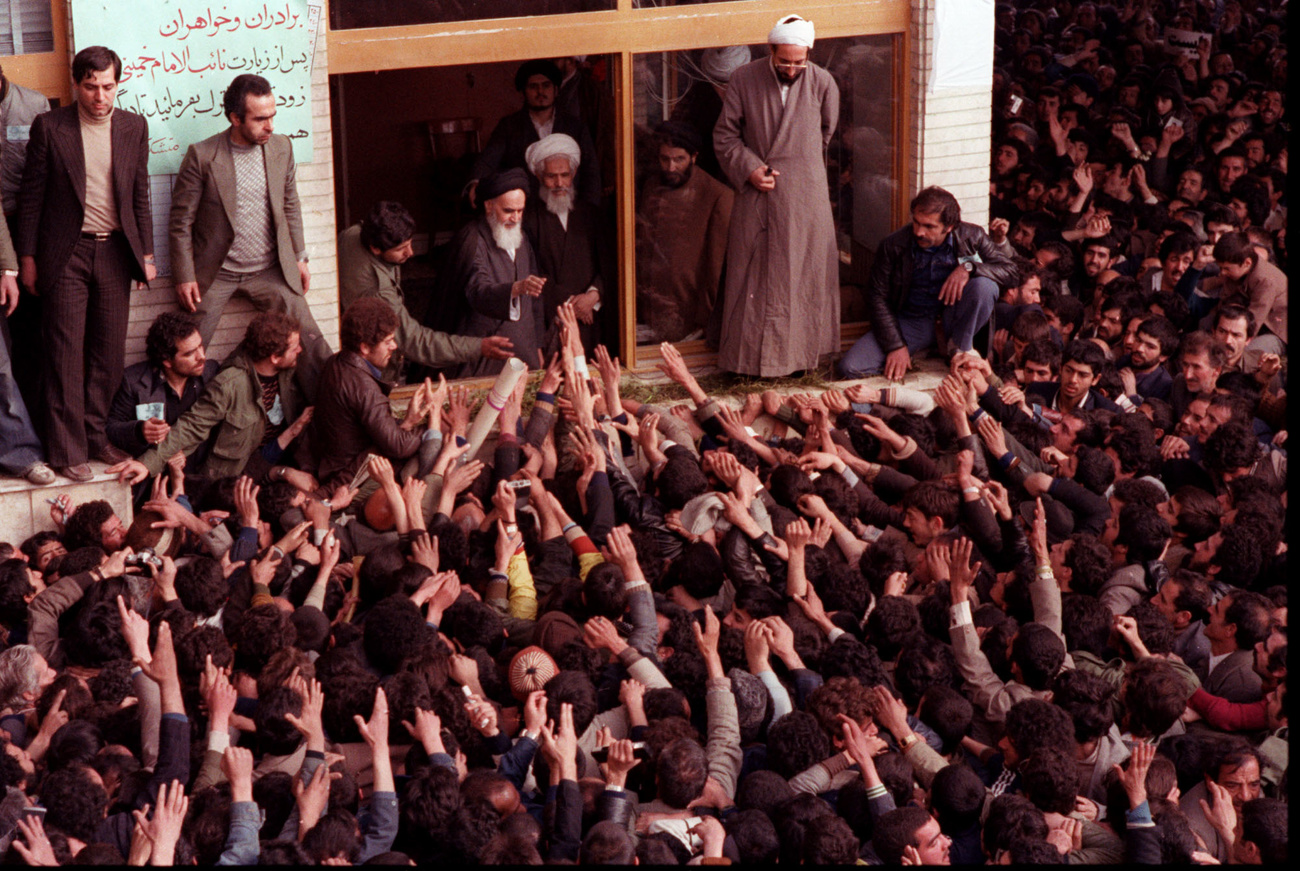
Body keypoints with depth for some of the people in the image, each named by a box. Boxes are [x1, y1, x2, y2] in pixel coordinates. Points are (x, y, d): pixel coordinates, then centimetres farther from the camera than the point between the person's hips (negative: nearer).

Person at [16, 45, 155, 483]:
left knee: (109, 353, 5)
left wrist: (146, 253, 10)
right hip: (67, 253, -3)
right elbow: (32, 196, 0)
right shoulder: (50, 127, -3)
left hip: (115, 251, 3)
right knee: (66, 354, -3)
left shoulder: (134, 127, 7)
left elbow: (140, 196, 12)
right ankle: (68, 451, 0)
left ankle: (96, 436, 18)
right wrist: (27, 257, -1)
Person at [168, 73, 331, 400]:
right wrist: (185, 276, -10)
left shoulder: (281, 147, 1)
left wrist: (298, 257, 13)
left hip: (270, 270, 3)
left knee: (309, 339, -2)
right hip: (215, 273, -3)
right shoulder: (202, 156, -12)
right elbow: (181, 221, -7)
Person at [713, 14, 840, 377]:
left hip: (805, 197, 0)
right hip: (757, 195, 0)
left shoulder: (823, 84, -4)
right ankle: (749, 356, 9)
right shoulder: (744, 80, -5)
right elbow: (724, 135, 1)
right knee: (751, 276, 3)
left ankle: (799, 353, 15)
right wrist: (749, 169, -11)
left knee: (803, 275, 5)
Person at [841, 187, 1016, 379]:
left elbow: (1011, 270, -11)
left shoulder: (972, 237, -11)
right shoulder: (893, 246, -13)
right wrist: (896, 346, -12)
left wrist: (968, 267, -27)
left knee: (984, 284, -31)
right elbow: (878, 297, -6)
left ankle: (961, 347, -8)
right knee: (851, 367, -20)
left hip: (950, 319, 0)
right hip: (911, 322, 0)